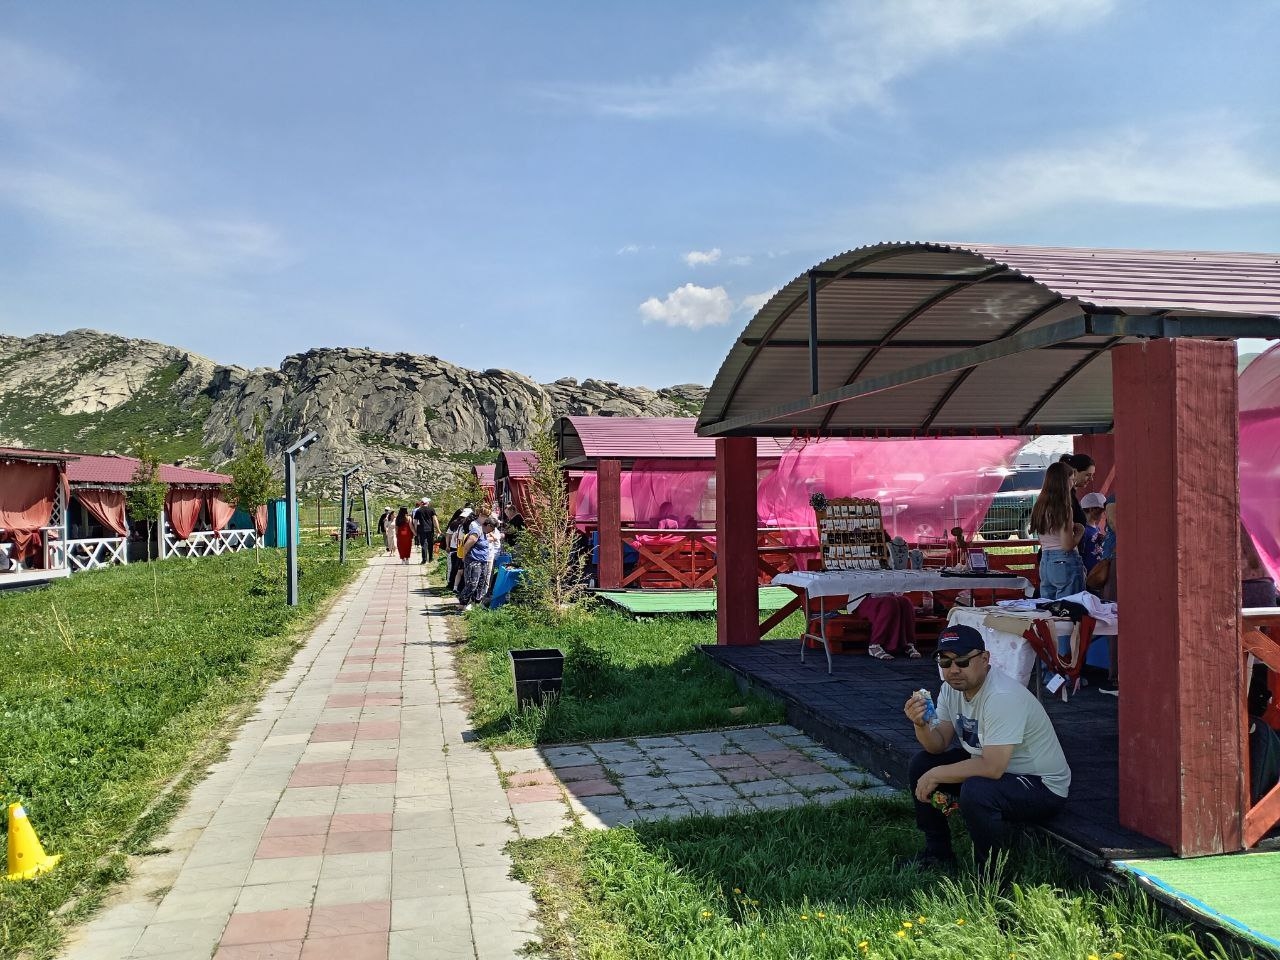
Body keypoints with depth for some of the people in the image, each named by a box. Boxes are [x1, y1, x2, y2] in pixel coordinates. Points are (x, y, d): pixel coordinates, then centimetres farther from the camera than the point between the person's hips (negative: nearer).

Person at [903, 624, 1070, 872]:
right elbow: (939, 745, -1)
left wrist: (936, 775, -25)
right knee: (920, 765, 1)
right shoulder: (952, 689, -3)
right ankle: (938, 853, 16)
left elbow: (992, 767, -35)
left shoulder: (1002, 697, -31)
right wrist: (921, 725, -23)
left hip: (1042, 786, -9)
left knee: (975, 792, -35)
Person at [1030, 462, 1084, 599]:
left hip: (1044, 563, 7)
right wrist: (1080, 531, 2)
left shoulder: (1039, 507, 8)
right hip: (1065, 562, -7)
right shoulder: (1064, 509, -14)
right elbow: (1068, 546, -16)